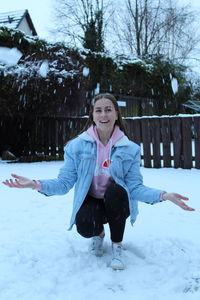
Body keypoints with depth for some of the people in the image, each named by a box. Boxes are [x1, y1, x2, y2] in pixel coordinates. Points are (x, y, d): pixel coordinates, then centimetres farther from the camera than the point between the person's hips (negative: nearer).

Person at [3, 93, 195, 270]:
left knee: (115, 189, -34)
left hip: (116, 204, 1)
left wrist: (163, 195, -32)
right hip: (90, 203, 0)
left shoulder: (130, 149, -8)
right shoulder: (77, 146, -9)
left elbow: (135, 186, -14)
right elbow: (64, 182, -11)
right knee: (84, 227, -34)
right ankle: (98, 234, 10)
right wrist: (36, 184, -29)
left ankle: (117, 246, -9)